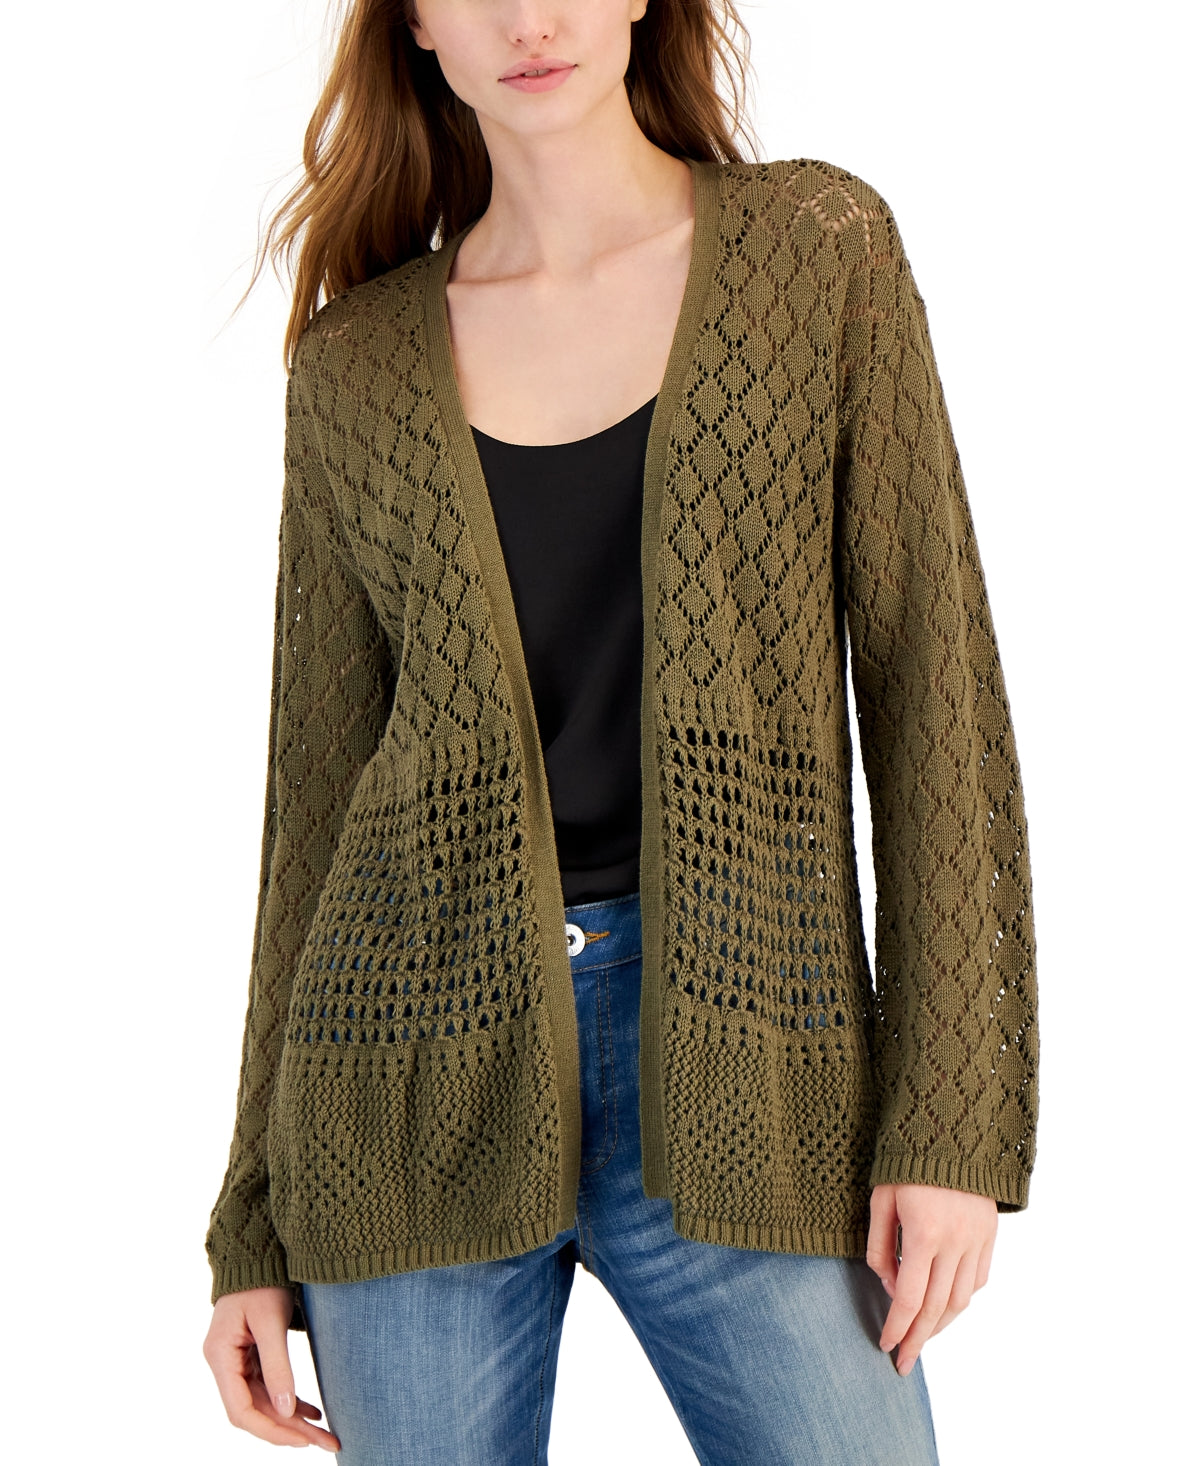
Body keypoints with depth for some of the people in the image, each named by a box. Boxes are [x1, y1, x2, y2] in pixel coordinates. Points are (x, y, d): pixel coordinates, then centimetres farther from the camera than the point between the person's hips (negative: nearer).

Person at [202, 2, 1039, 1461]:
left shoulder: (821, 255, 3)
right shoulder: (355, 368, 7)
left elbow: (933, 685, 0)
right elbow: (318, 786, 9)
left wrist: (952, 1120, -7)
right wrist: (256, 1230, 9)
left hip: (733, 1068, -1)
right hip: (427, 1069, 2)